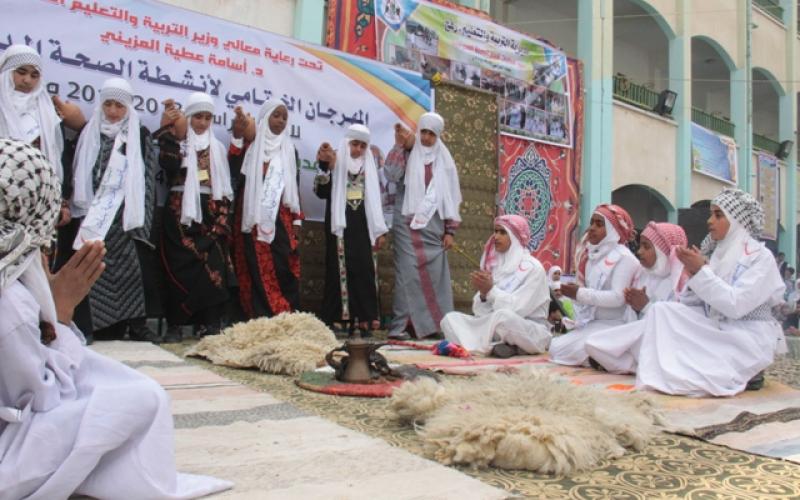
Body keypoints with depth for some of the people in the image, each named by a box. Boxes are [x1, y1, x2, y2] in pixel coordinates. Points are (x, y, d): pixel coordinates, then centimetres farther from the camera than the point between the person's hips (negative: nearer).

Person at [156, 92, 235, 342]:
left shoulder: (217, 147, 18)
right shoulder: (176, 140, 7)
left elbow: (225, 184, 13)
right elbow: (169, 165, -15)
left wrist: (223, 218, 1)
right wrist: (170, 128, -18)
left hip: (211, 212, 3)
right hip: (181, 212, -3)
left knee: (213, 266, -5)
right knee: (180, 267, -5)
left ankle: (211, 324, -3)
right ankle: (175, 325, 0)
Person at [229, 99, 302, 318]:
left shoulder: (289, 149, 16)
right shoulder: (250, 143, 6)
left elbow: (295, 185, 15)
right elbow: (234, 171, -9)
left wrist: (297, 220, 8)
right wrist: (237, 137, -18)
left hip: (281, 219, 2)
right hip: (254, 219, -2)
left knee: (283, 269, -5)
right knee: (258, 271, -4)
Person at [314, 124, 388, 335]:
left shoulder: (370, 168, 14)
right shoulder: (335, 164, 4)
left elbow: (376, 200, 15)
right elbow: (321, 192, -7)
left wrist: (380, 230, 9)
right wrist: (325, 167, -21)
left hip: (363, 229, 3)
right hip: (340, 227, -3)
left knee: (364, 272, -1)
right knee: (339, 271, -4)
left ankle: (362, 319, 3)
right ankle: (333, 319, 0)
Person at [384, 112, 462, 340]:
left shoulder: (445, 161, 14)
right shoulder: (408, 155, 5)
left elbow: (451, 196, 13)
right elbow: (391, 174, -13)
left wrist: (450, 230, 6)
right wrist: (399, 145, -17)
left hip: (434, 225, 3)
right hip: (408, 223, -3)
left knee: (435, 273, 1)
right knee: (408, 273, -8)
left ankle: (433, 324, 7)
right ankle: (400, 325, -5)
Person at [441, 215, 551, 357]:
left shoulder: (532, 268, -7)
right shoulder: (494, 266, 9)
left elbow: (518, 309, -17)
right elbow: (481, 312, 5)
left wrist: (491, 290, -21)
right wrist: (483, 294, -15)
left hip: (532, 334, -7)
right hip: (496, 331, 7)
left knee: (503, 315, -38)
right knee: (450, 318, -11)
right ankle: (497, 347, -24)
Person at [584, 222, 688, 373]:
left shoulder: (681, 281, -9)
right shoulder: (642, 276, 12)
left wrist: (646, 306, -16)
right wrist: (633, 305, -9)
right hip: (638, 337, 7)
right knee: (593, 343, -15)